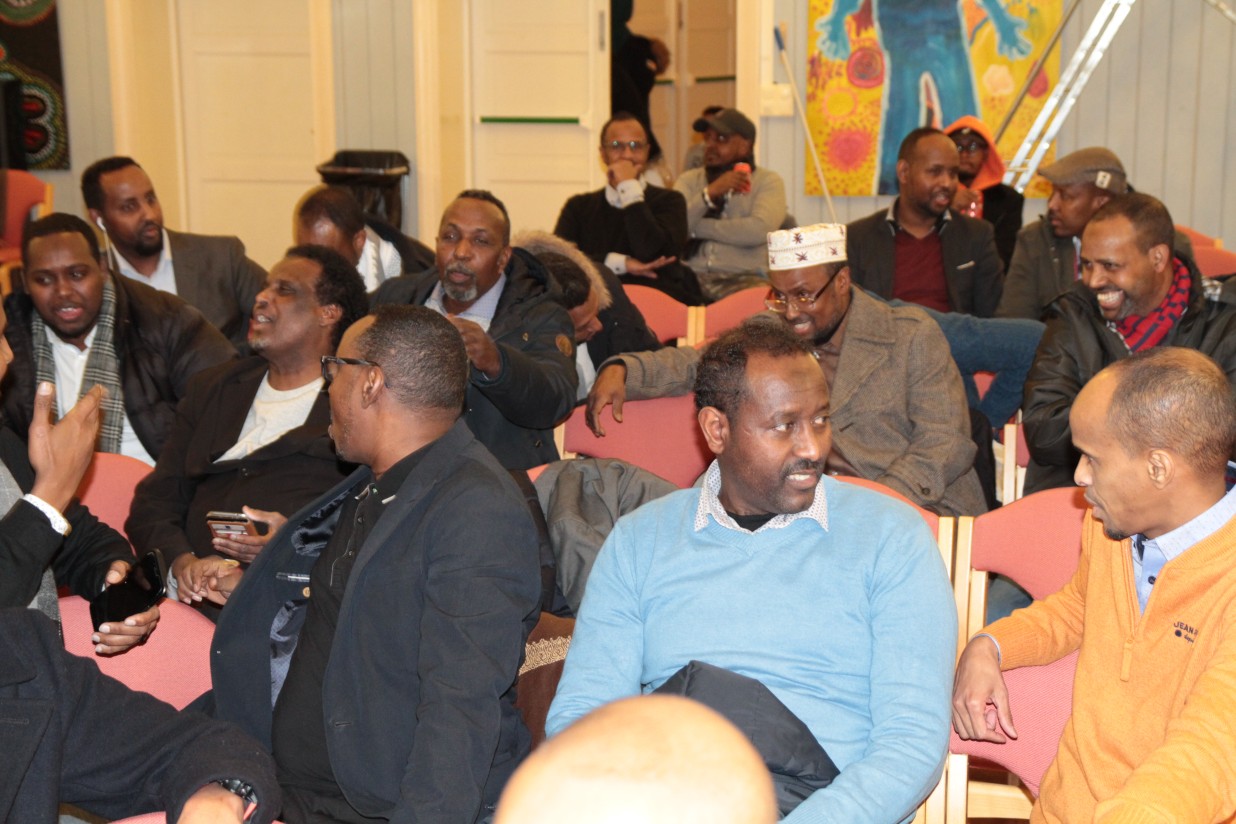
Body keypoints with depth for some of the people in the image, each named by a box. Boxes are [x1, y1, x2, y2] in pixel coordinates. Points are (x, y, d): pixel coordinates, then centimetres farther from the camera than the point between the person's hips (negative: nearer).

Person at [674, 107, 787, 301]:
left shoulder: (768, 181, 9)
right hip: (691, 276, 2)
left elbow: (759, 230, -11)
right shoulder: (688, 180, 18)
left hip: (744, 277, -2)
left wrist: (696, 228, -3)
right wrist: (709, 193, -9)